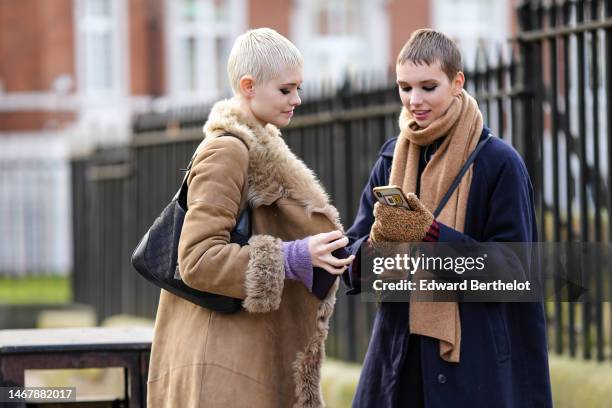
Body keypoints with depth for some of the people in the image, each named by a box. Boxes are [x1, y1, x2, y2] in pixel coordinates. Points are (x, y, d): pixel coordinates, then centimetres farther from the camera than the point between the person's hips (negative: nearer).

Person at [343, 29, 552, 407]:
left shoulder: (499, 162, -7)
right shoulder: (392, 158, 7)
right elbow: (351, 256, 4)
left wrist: (429, 233, -21)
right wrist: (375, 244, -19)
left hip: (472, 359, -4)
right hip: (398, 352, 4)